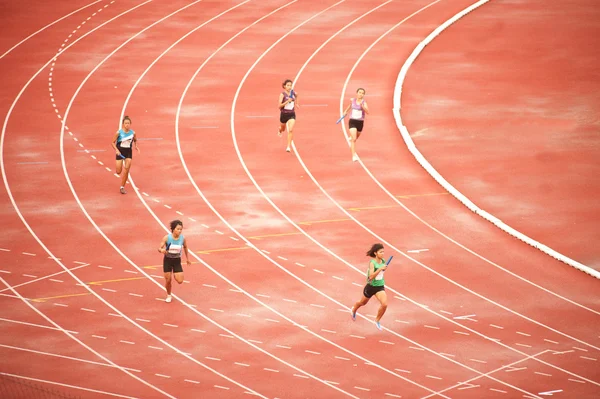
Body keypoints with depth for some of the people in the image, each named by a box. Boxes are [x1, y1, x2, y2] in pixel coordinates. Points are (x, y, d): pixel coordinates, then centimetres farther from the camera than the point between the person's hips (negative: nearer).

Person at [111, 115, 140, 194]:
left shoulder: (133, 133, -6)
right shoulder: (119, 132, -13)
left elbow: (135, 140, 15)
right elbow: (113, 142, -5)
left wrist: (136, 146, -3)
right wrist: (116, 150, -20)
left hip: (128, 152, 2)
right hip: (120, 152, -2)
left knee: (126, 170, -7)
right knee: (118, 172, -3)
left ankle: (122, 187, 4)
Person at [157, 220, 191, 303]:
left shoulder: (182, 238, -12)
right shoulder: (167, 237, -19)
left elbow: (185, 247, 8)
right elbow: (159, 248, -18)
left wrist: (187, 258, 17)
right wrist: (162, 250, -42)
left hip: (177, 261, 2)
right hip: (167, 260, -2)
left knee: (180, 281, -8)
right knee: (168, 280, 1)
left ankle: (174, 275, 28)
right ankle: (168, 295, 28)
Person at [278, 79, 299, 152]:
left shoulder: (294, 93, -3)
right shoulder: (282, 94, -14)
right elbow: (280, 106, -22)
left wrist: (296, 104, 14)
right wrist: (287, 101, -32)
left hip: (292, 114, 1)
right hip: (284, 114, -1)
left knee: (291, 130, -17)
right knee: (283, 129, 22)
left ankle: (289, 146, -13)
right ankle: (279, 130, 62)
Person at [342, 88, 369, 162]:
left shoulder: (364, 103, -12)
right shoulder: (352, 100, -4)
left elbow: (367, 112, -27)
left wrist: (362, 106, -41)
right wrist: (346, 111, 34)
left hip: (360, 122, 1)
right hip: (352, 122, -1)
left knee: (355, 138, 25)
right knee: (354, 139, -17)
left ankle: (351, 139, 62)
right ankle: (354, 155, -17)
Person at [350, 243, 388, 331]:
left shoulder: (383, 261, -4)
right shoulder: (372, 263, -22)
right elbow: (371, 277, -33)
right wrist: (380, 269, -40)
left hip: (380, 287, 4)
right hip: (371, 286, -4)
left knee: (384, 304, -18)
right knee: (363, 303, 22)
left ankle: (377, 320, 6)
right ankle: (354, 310, 57)